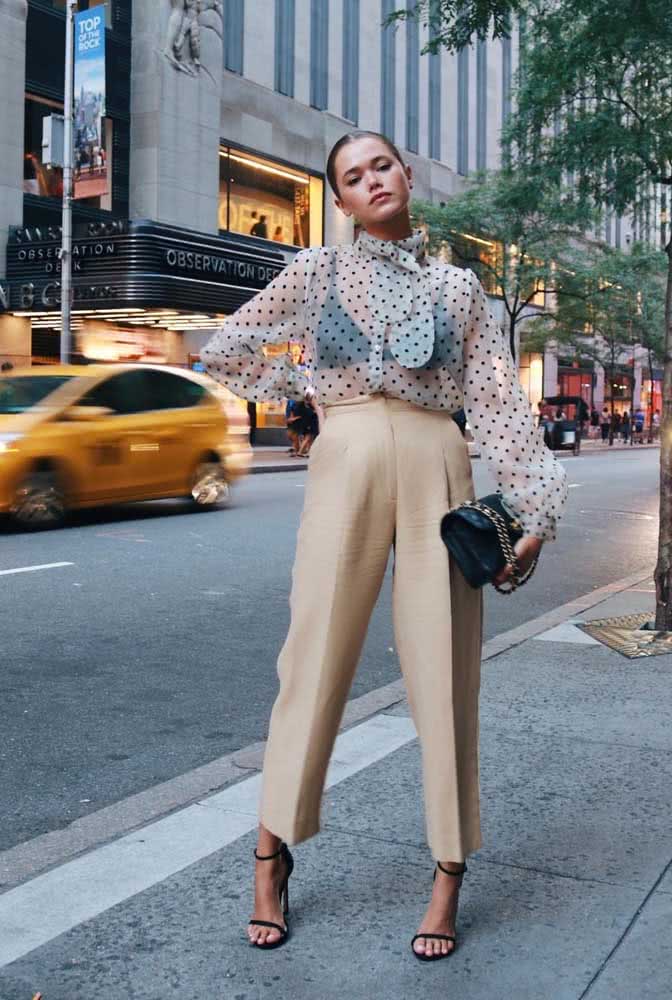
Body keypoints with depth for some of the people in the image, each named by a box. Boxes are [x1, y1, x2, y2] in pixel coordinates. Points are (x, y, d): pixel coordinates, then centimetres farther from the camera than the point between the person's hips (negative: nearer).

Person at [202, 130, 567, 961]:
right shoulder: (316, 272, 10)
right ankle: (272, 859, 16)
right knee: (316, 658, 1)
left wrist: (534, 511, 0)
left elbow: (500, 401, 8)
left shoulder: (458, 287, 13)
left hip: (437, 468, 1)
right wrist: (304, 386, 10)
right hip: (345, 464, -1)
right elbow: (222, 353, 15)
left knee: (444, 667, 1)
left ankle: (449, 879, 12)